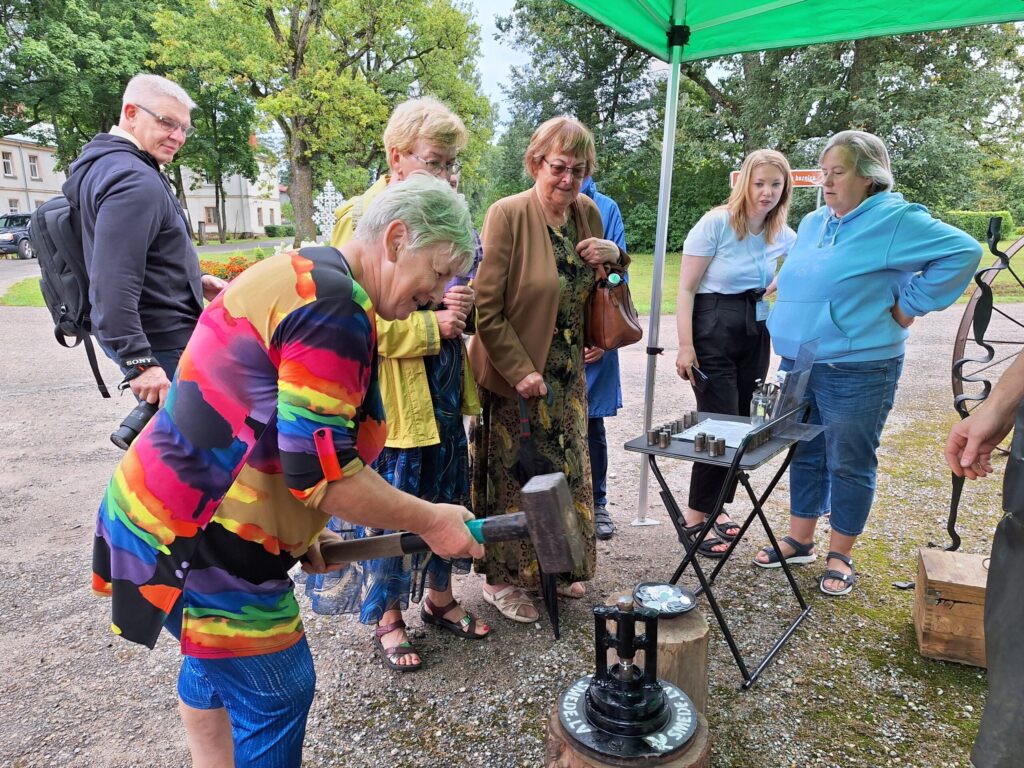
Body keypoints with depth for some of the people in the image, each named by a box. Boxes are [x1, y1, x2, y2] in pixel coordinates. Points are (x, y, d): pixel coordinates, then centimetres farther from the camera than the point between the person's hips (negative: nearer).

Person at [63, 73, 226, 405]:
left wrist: (194, 280, 18)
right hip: (163, 343, -11)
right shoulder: (135, 181, -21)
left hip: (146, 337, 11)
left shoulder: (107, 164, 14)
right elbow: (112, 282, -29)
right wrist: (140, 362, -30)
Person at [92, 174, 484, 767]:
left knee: (214, 661, 27)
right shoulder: (335, 306, -22)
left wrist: (302, 528, 15)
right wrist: (429, 520, -13)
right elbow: (320, 471, -26)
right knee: (279, 692, 4)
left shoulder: (303, 275, 10)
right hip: (195, 540, -10)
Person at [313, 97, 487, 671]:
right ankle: (387, 617, 26)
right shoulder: (363, 219, -13)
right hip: (390, 393, -7)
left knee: (447, 496, 16)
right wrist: (431, 326, -19)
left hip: (443, 390, 8)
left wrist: (462, 303, 1)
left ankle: (440, 597, 36)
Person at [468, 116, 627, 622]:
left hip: (568, 372, 7)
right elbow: (487, 308, -17)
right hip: (517, 374, -7)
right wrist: (521, 370, -20)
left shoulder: (588, 213, 5)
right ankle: (501, 579, 25)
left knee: (567, 466, 16)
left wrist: (614, 255, -2)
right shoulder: (507, 215, -15)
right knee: (516, 472, 4)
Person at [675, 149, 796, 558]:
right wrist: (685, 346, -16)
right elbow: (686, 288, -11)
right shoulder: (716, 223, -11)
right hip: (713, 329, -6)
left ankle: (717, 505, 24)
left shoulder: (784, 235, 5)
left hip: (756, 331, 6)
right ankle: (695, 515, 7)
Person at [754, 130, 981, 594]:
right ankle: (799, 541, 28)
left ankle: (840, 557, 20)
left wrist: (909, 305, -14)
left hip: (855, 371, -7)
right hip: (798, 365, 7)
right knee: (805, 456, 14)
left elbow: (963, 251, -14)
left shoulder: (896, 220, -10)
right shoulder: (812, 223, 13)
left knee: (849, 465, 4)